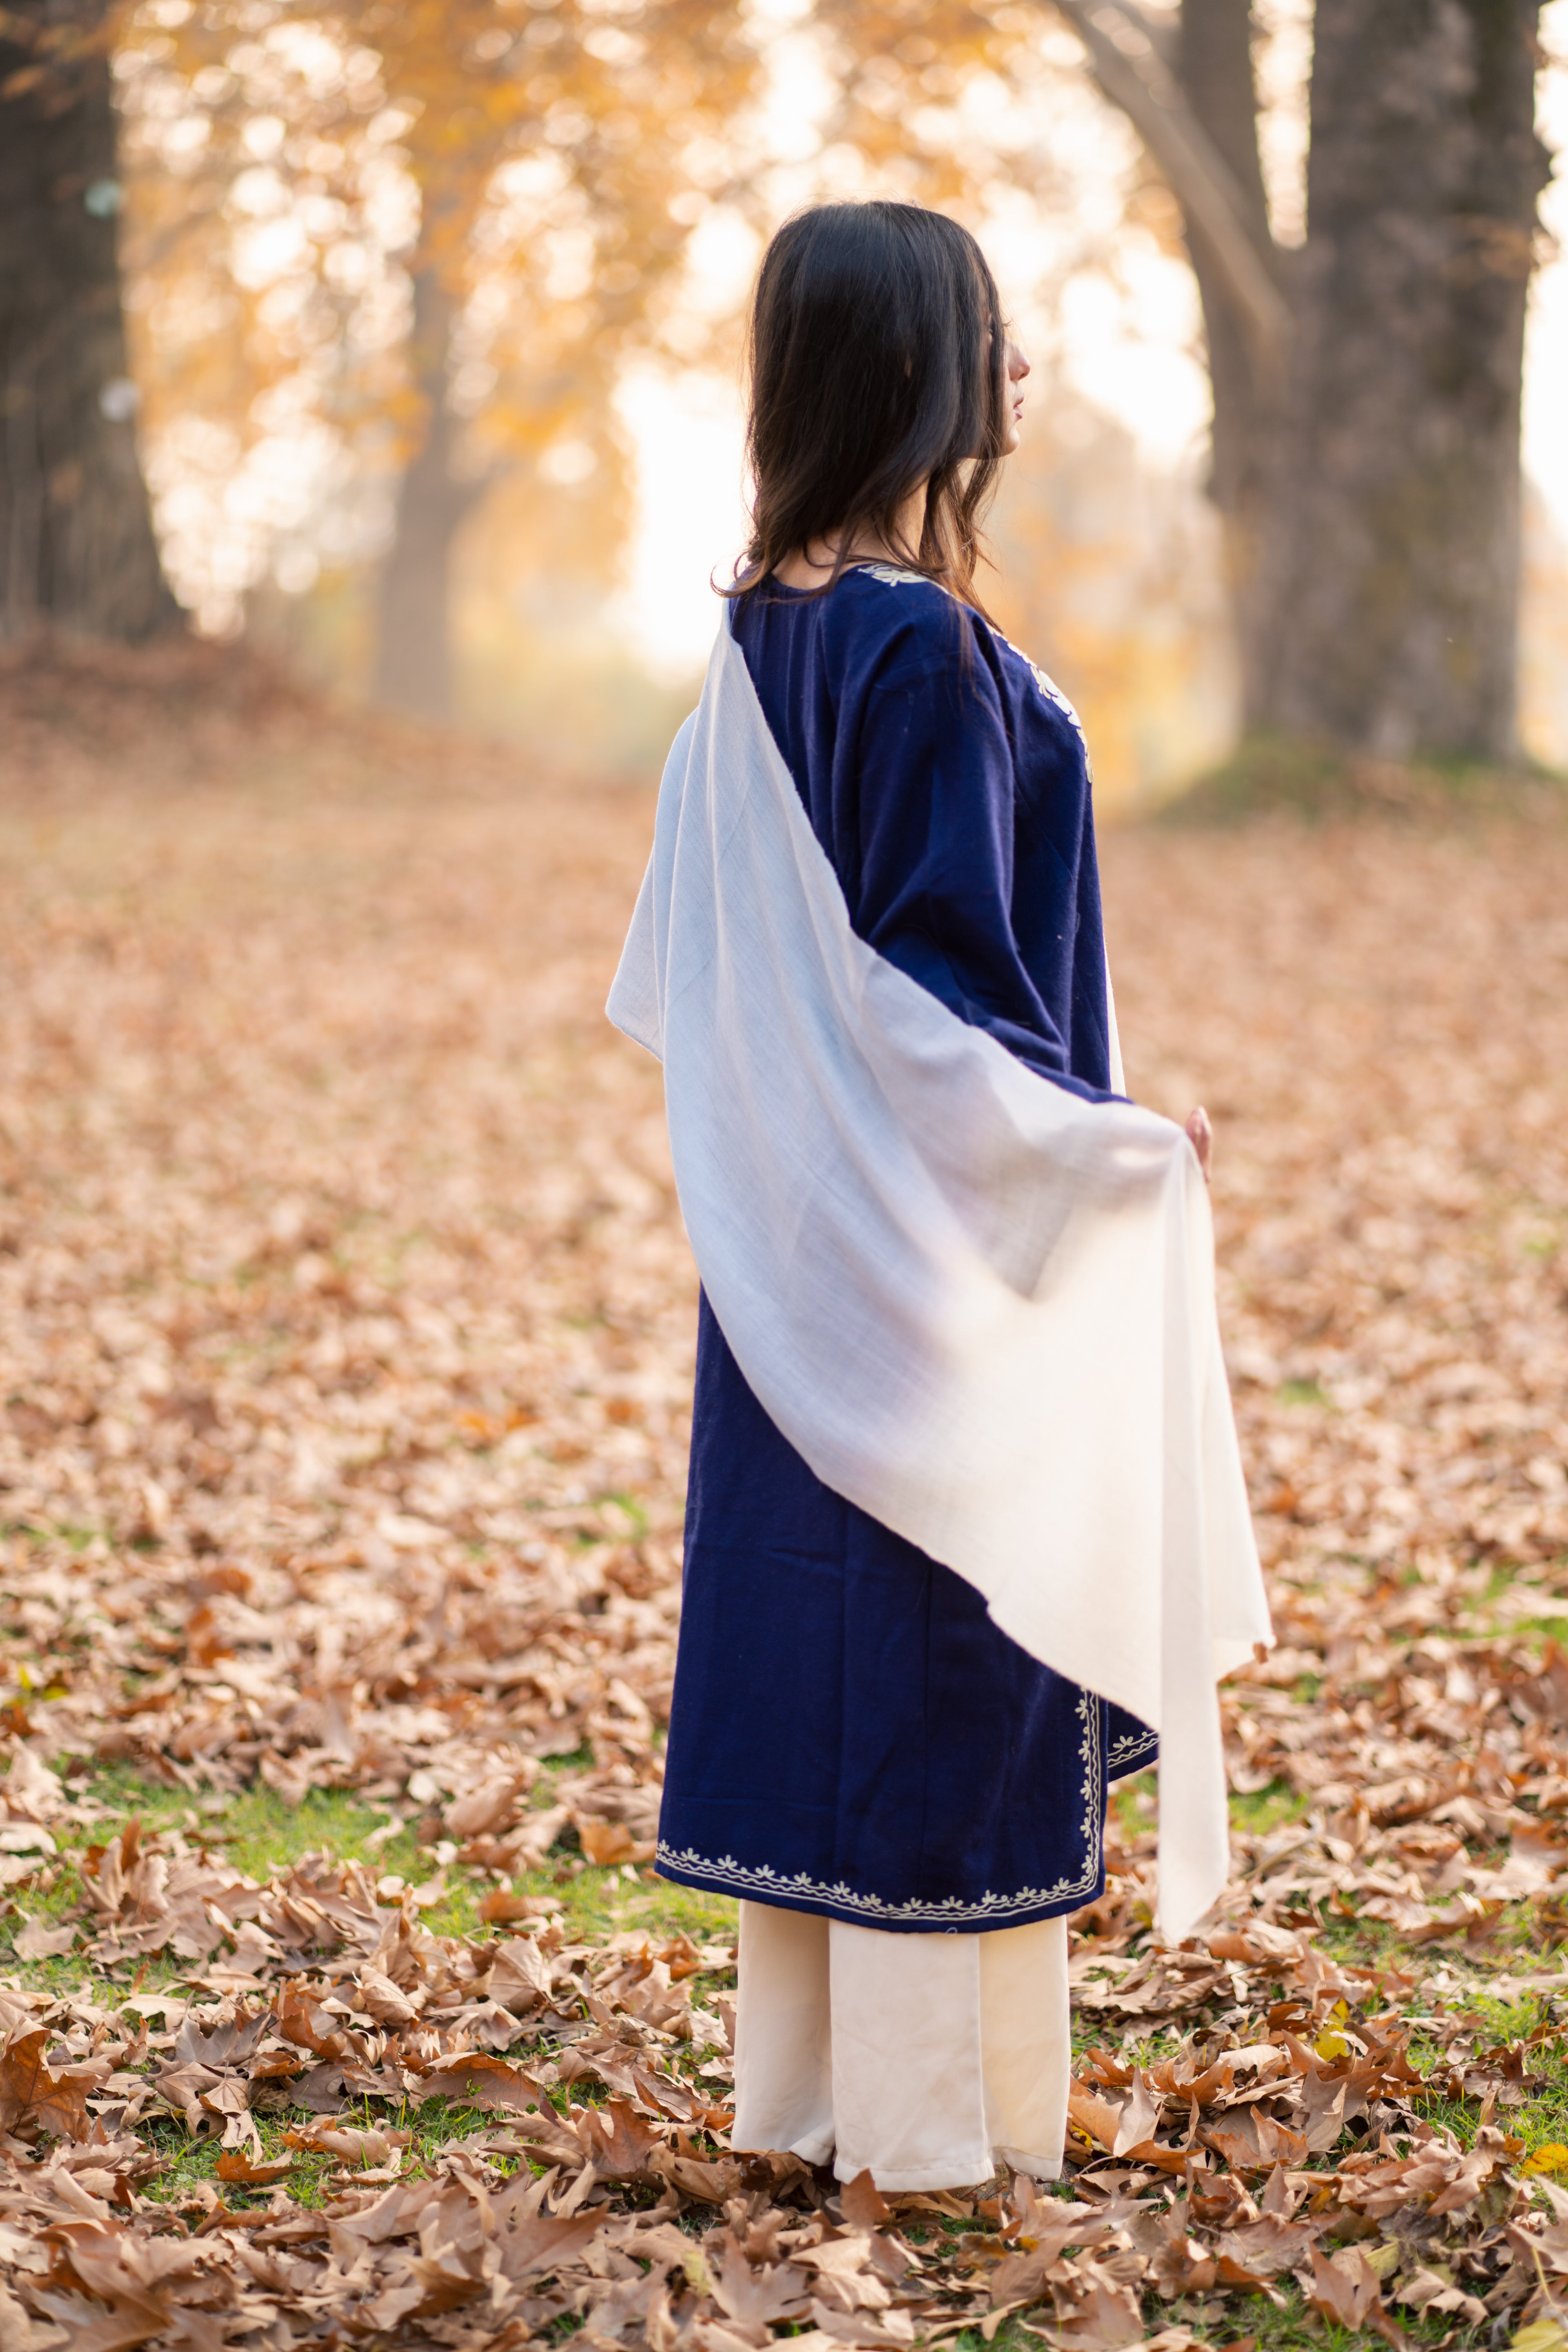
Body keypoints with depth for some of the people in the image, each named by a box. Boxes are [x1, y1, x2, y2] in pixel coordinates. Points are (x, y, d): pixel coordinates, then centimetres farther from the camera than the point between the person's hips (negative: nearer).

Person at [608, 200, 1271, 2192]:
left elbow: (692, 965, 14)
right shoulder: (925, 648, -20)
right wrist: (1112, 1144, -12)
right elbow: (944, 977, -21)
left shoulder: (768, 630, 7)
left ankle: (809, 2079, 23)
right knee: (947, 1658, 0)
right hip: (945, 1220, -9)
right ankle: (940, 2112, 10)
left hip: (804, 1234, 9)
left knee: (821, 1630, 14)